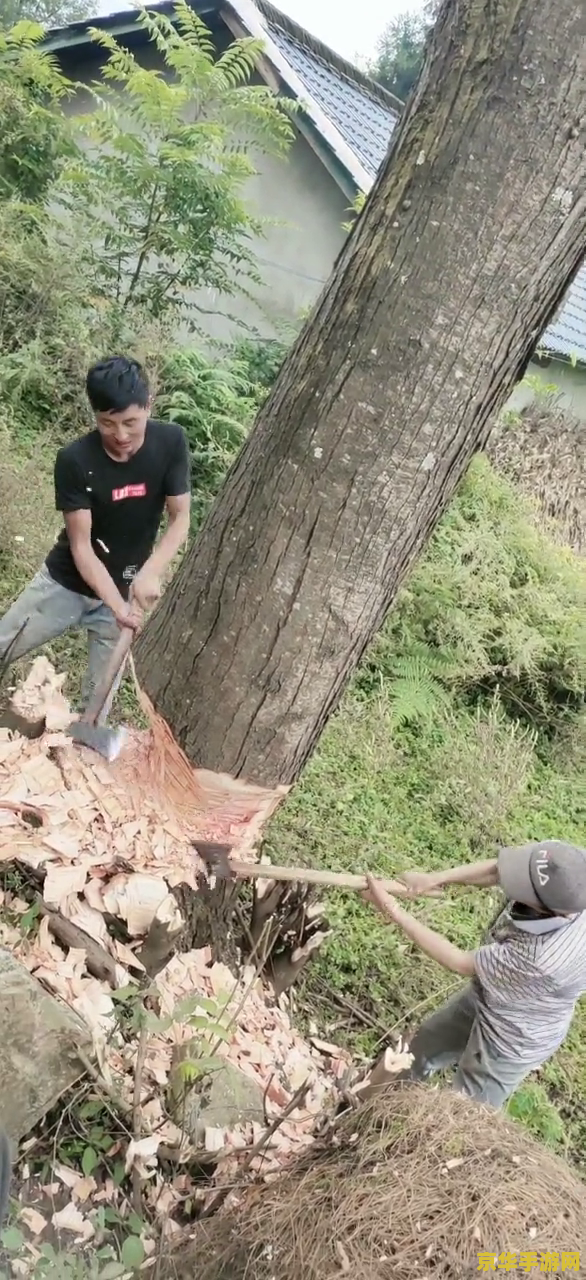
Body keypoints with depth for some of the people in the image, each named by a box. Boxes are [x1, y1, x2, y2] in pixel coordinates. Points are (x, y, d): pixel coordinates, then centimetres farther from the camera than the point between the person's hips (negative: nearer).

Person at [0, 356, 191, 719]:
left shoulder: (171, 442, -17)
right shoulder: (74, 460, -22)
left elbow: (180, 519, -12)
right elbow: (80, 545, -21)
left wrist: (150, 573, -29)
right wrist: (118, 607, -32)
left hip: (125, 588, 1)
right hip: (66, 583, -1)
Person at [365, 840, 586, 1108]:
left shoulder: (544, 958, -45)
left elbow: (460, 963, -31)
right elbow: (498, 869, -10)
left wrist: (394, 912, -27)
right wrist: (435, 878, -22)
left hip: (510, 1043, -8)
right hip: (484, 996, 8)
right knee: (420, 1049, 29)